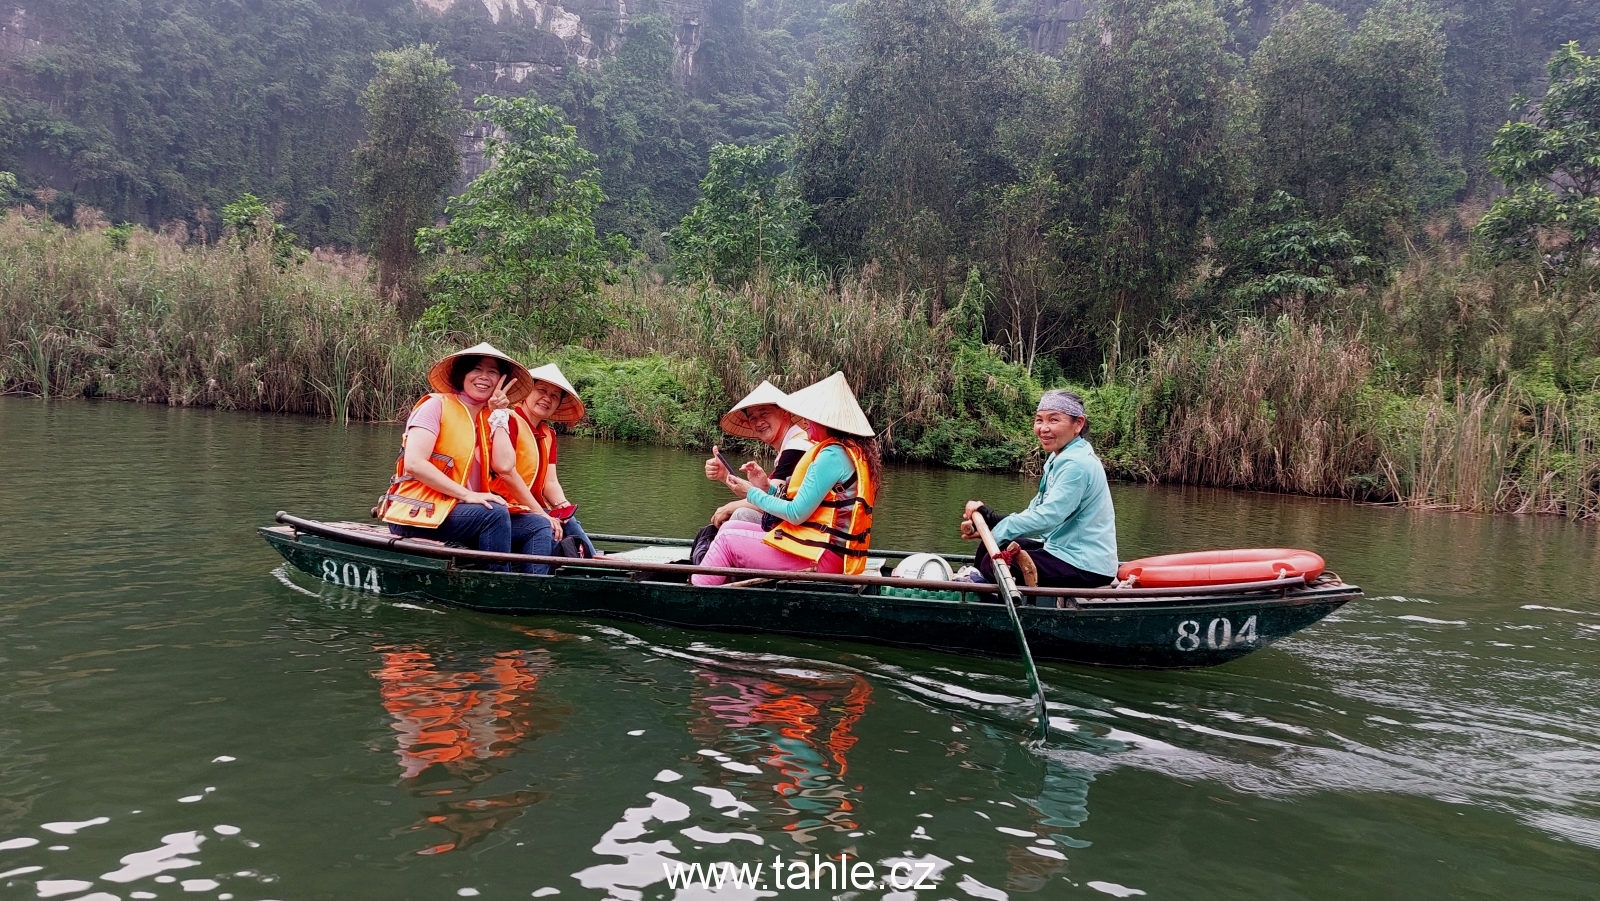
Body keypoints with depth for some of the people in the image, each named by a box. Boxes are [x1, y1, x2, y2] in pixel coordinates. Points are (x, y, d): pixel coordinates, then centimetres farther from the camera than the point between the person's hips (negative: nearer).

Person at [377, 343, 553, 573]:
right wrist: (466, 494, -22)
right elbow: (414, 463, -17)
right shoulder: (438, 405, -4)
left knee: (539, 527, -8)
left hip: (456, 512, 7)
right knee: (495, 513, -30)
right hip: (419, 514, -7)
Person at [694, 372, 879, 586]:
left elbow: (796, 514, -16)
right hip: (824, 548, 10)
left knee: (727, 540, -3)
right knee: (731, 528, 12)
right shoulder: (848, 450, 13)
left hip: (820, 556, -10)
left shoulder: (832, 455, -18)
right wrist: (766, 487, 4)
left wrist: (752, 493, -3)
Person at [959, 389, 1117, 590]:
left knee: (992, 564, -19)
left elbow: (1047, 518, -27)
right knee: (987, 550, 9)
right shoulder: (1059, 458, 13)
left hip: (1087, 567, -10)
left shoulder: (1076, 464, -20)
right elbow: (1036, 511, 13)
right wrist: (986, 524, 0)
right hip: (1065, 549, 10)